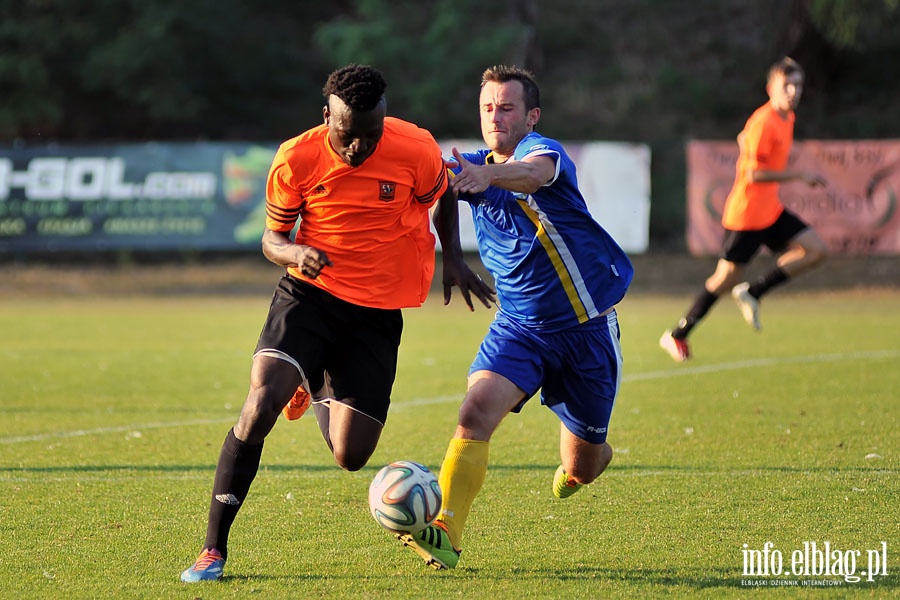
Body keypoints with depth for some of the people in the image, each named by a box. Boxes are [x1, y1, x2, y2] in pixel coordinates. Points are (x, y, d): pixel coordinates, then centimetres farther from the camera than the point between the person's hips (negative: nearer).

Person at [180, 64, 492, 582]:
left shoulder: (417, 151, -13)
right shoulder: (296, 159, -13)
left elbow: (442, 196, 10)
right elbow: (272, 237, -1)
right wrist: (296, 254, -22)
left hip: (378, 314, 1)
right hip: (309, 293, -1)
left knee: (351, 456, 0)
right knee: (260, 405, -25)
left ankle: (319, 393, 39)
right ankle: (214, 550, -14)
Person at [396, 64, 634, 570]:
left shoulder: (542, 149, -19)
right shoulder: (477, 166, 2)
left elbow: (534, 173, -43)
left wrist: (488, 175, -66)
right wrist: (451, 256, 1)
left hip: (586, 325, -4)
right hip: (517, 325, 4)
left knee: (581, 466, 8)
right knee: (476, 413, -24)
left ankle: (591, 453, 45)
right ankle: (446, 533, -31)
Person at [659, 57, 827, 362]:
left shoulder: (787, 118, 8)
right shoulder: (763, 122, -21)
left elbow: (743, 139, 24)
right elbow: (752, 174, -25)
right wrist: (799, 175, -22)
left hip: (771, 210, 9)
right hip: (746, 213, -9)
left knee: (816, 250, 0)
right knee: (727, 278, -1)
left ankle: (753, 292, 5)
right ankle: (677, 336, 15)